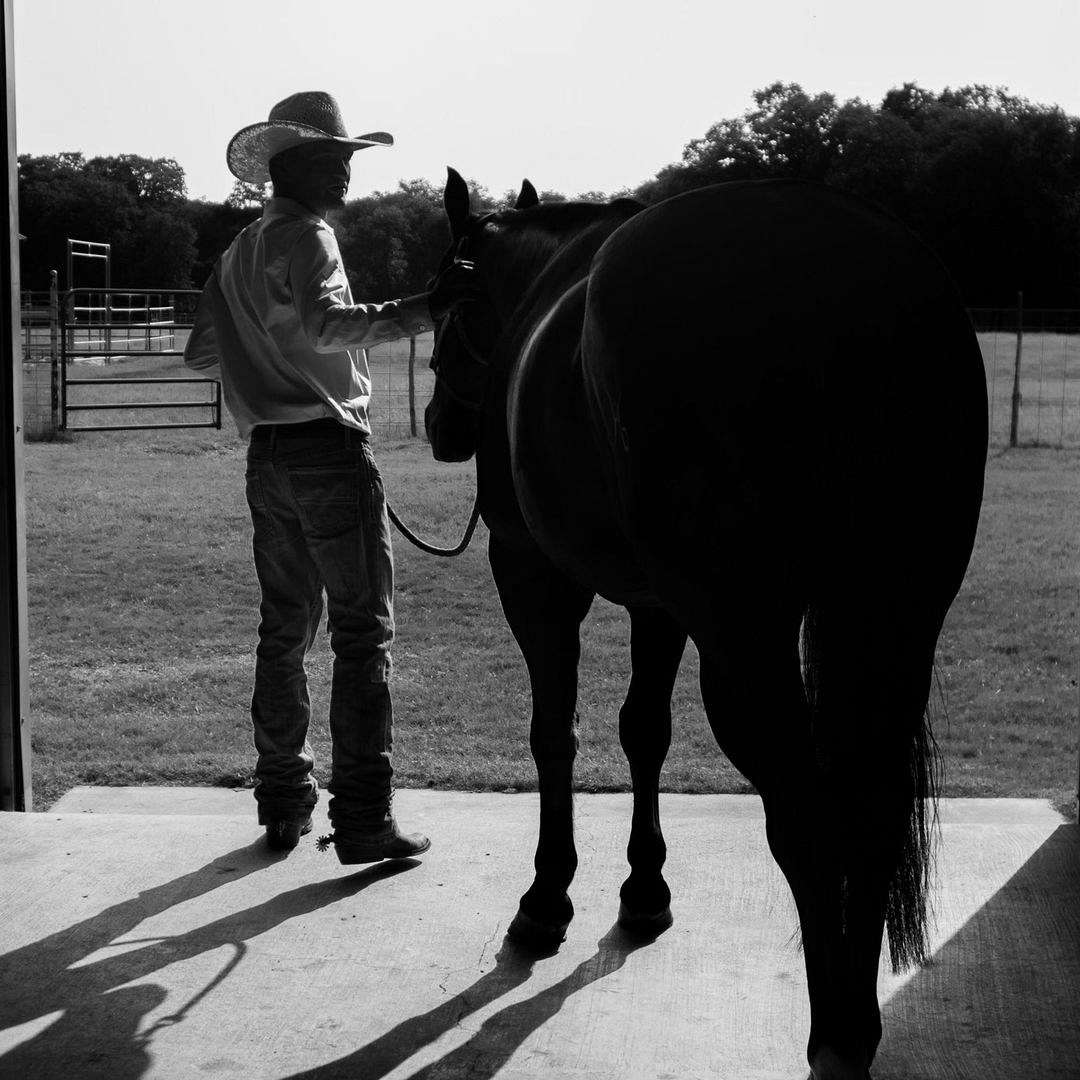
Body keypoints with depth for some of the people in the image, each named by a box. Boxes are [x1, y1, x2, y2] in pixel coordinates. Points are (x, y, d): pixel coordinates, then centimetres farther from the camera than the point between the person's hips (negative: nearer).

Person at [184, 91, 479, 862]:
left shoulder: (239, 252, 16)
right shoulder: (307, 236, -10)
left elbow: (201, 355, 23)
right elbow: (326, 326, -29)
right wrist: (423, 310, -38)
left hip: (268, 454, 8)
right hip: (330, 446, -8)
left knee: (285, 627, 14)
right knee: (363, 632, -4)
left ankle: (283, 804, 19)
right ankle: (363, 819, -5)